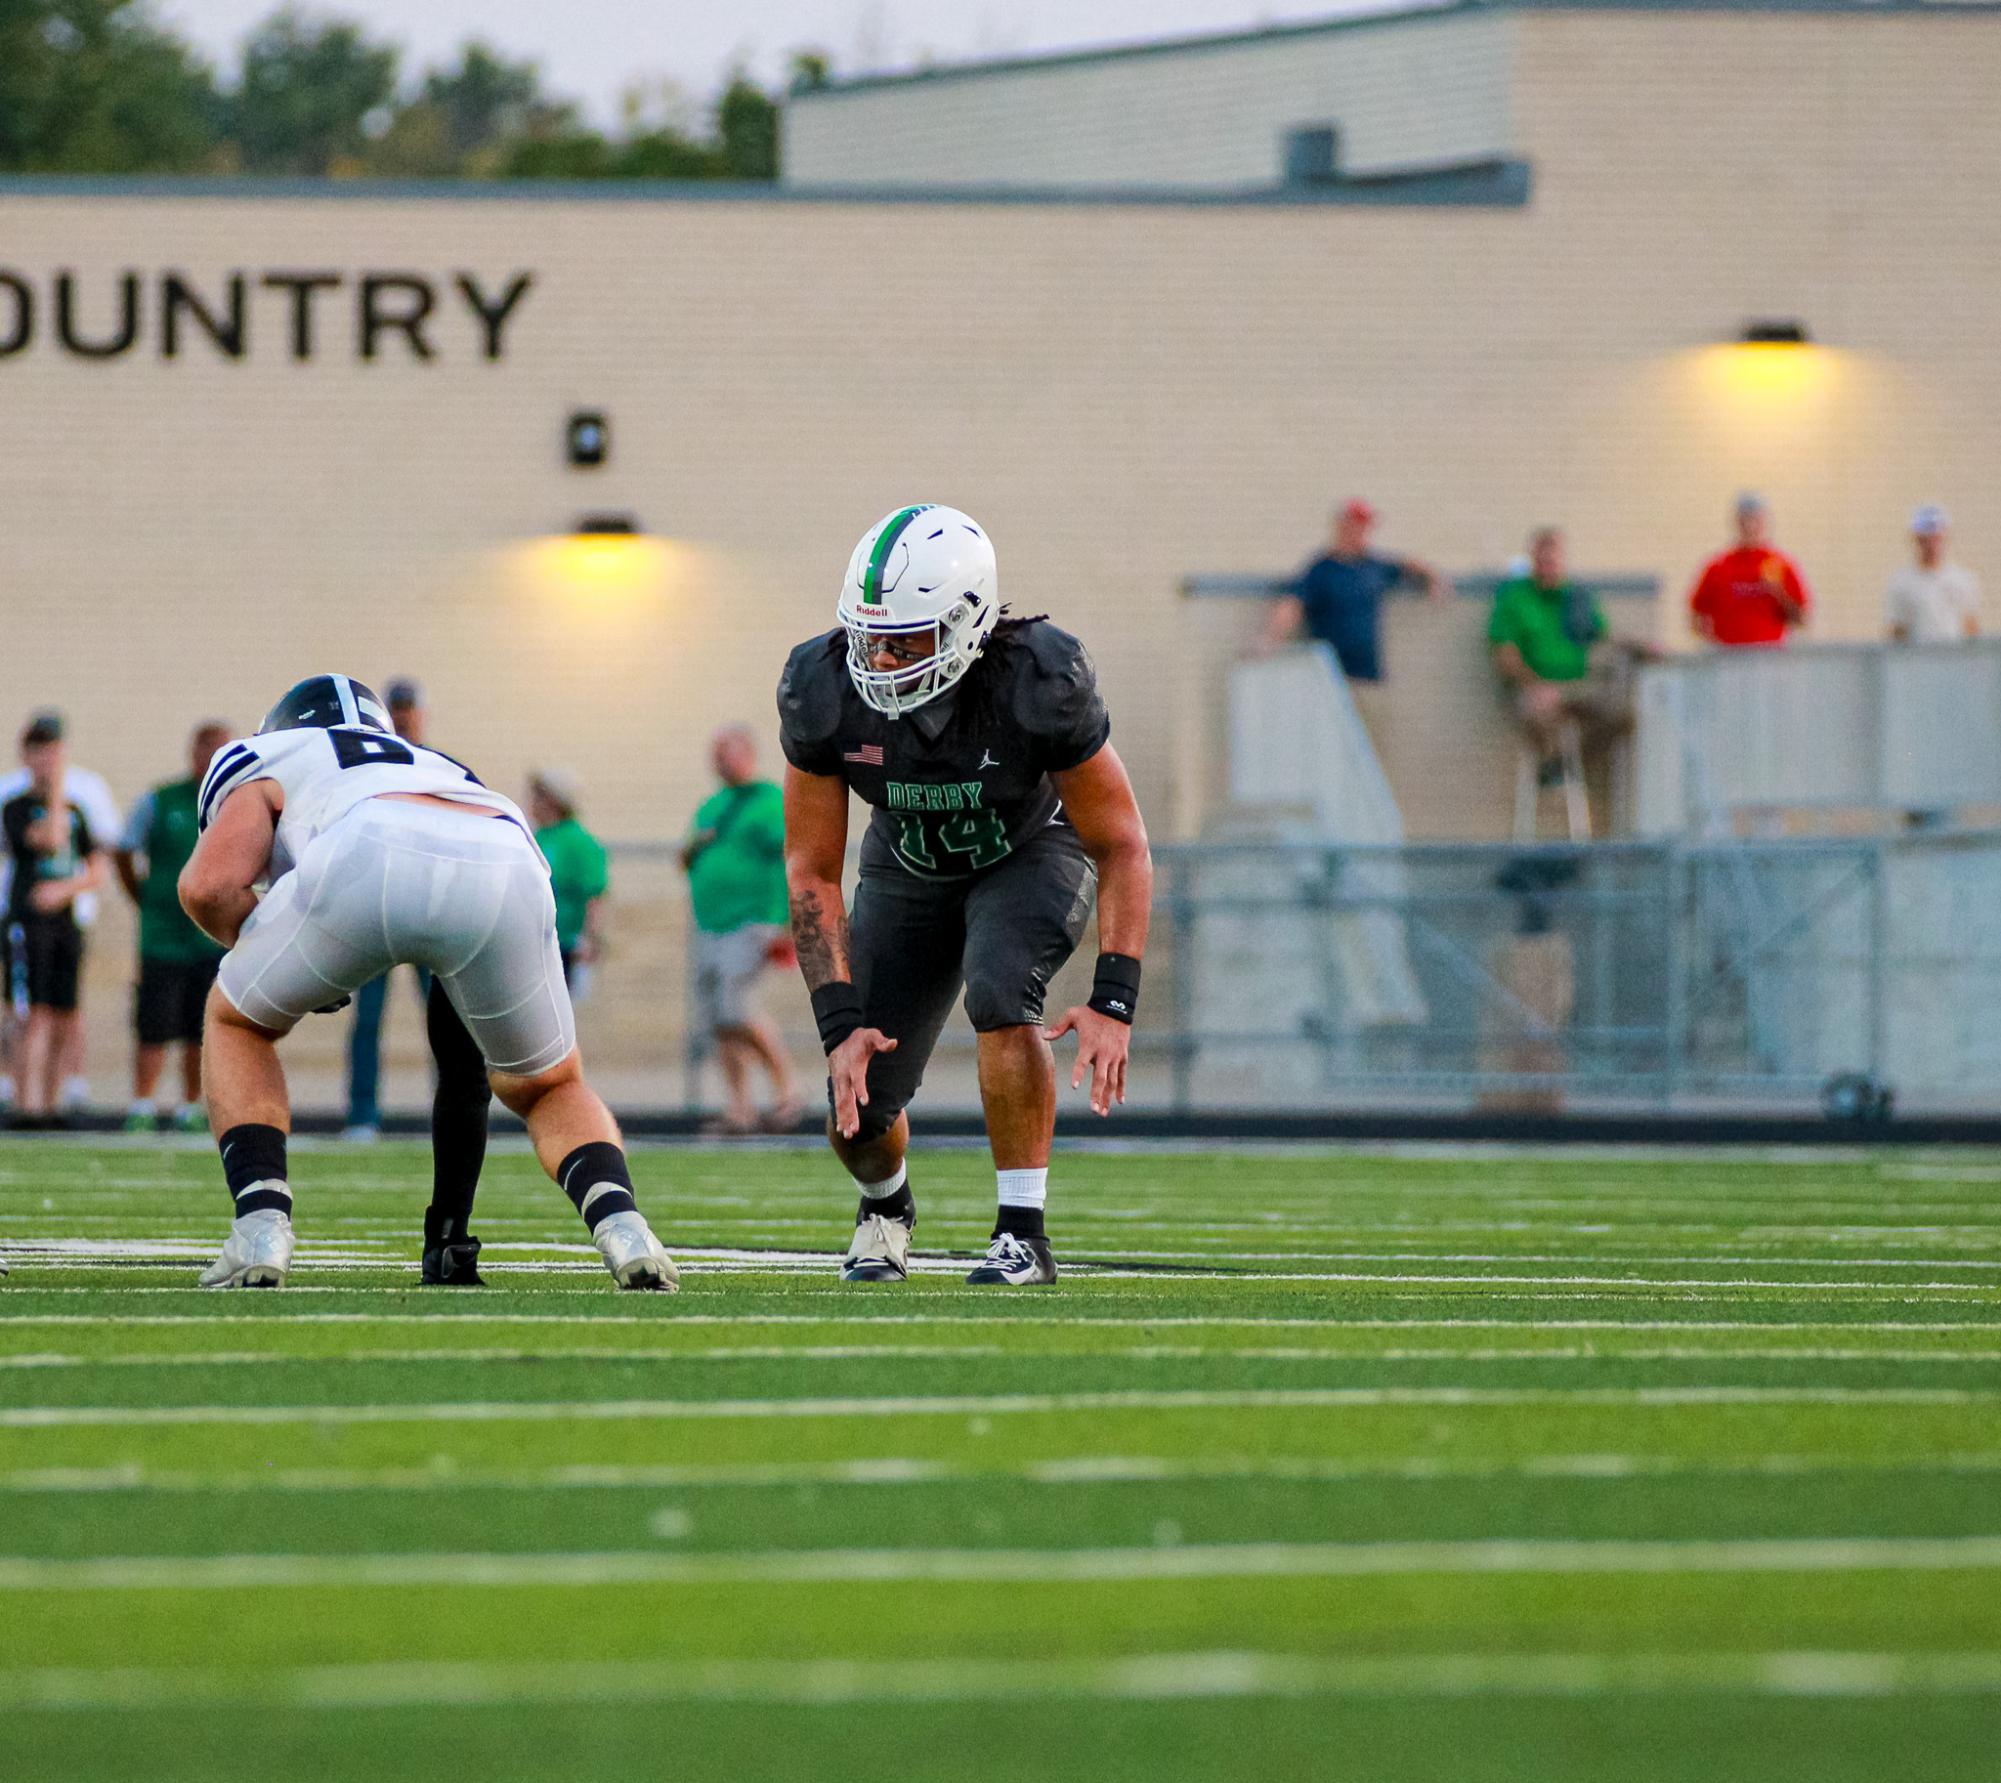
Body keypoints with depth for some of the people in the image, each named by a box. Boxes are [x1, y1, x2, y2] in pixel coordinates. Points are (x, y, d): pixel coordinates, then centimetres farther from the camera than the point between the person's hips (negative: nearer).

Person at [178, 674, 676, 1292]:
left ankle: (261, 1227, 9)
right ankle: (619, 1223, 0)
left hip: (372, 864, -3)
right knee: (550, 1088, 28)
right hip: (507, 874, 3)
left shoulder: (266, 765, 34)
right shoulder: (434, 765, 46)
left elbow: (209, 885, 15)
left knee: (237, 1021, 27)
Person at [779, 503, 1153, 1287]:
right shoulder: (823, 688, -28)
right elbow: (812, 871, -17)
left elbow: (1122, 848, -24)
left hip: (1032, 853, -3)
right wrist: (841, 1021, -26)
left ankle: (1023, 1232, -22)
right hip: (911, 866, 3)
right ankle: (885, 1205, 33)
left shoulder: (1038, 683, -34)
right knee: (856, 1111, -4)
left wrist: (1114, 1002, -34)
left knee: (997, 995, -35)